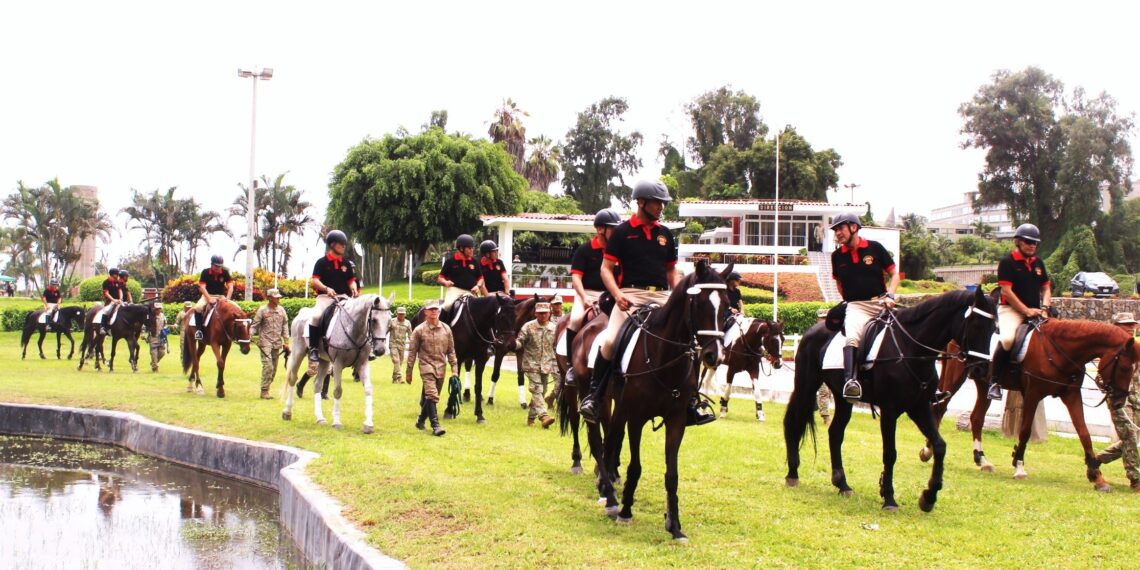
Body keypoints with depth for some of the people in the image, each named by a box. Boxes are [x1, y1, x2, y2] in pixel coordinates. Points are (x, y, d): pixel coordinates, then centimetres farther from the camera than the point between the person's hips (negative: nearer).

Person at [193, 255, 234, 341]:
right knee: (198, 307, -32)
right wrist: (209, 299, -31)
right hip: (207, 295, -2)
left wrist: (227, 298, -26)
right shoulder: (205, 272, -11)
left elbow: (230, 286, -9)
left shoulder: (225, 272, -6)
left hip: (220, 296, 2)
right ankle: (199, 329, -21)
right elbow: (202, 287, -18)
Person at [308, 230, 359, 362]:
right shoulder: (322, 262, 0)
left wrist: (353, 288, -9)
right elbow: (315, 280, -6)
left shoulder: (347, 263, 13)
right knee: (316, 316, -30)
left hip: (343, 297, 4)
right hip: (325, 296, -4)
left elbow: (351, 280, 14)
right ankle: (313, 348, -21)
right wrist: (326, 288, -24)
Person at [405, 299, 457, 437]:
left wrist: (454, 369, 5)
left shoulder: (446, 329, 5)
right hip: (427, 366, -4)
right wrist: (409, 372, 0)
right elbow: (412, 352, 0)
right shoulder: (419, 330, -4)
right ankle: (435, 425, -20)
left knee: (427, 397, 14)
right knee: (432, 395, -17)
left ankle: (421, 420, 33)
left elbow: (451, 351, 10)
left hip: (441, 368, 4)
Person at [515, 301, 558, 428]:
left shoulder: (554, 328, 4)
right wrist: (515, 344, -29)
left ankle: (531, 417, 23)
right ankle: (544, 416, -26)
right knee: (537, 390, -15)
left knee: (541, 392, 9)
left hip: (546, 366, 4)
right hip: (531, 364, -4)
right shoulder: (528, 327, -4)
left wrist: (555, 365, 9)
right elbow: (520, 341, -5)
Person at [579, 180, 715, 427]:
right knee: (609, 340, -24)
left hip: (662, 296, 4)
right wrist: (617, 295, -15)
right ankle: (593, 395, -10)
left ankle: (692, 401, 0)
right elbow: (606, 269, 1)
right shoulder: (622, 232, 3)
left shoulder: (665, 234, 16)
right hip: (631, 296, -4)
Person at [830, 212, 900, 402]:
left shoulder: (875, 248, 4)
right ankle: (850, 380, -43)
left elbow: (894, 274, 8)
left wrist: (890, 295, -6)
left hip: (881, 302, 1)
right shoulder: (837, 256, 9)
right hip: (856, 306, -1)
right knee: (851, 338, -31)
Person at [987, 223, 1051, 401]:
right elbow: (1007, 291, -12)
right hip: (1011, 309, -7)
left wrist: (1044, 308, -3)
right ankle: (994, 381, -22)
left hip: (1035, 312, 7)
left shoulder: (1038, 263, 17)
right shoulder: (1007, 262, -5)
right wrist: (1026, 310, -16)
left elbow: (1046, 288, 17)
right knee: (1007, 338, -34)